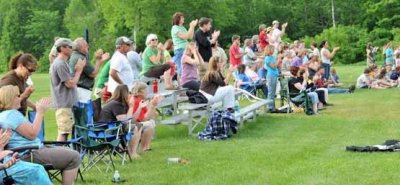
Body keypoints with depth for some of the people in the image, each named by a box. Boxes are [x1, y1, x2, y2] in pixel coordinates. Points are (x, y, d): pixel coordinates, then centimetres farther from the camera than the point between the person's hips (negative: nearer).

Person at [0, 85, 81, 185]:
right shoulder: (11, 114, -17)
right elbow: (32, 134, -20)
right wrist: (40, 112, -13)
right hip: (29, 155, -11)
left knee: (69, 152, 19)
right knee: (74, 157, -14)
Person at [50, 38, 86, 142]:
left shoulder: (62, 63, 18)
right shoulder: (60, 64, -15)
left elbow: (71, 81, 19)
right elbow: (70, 84, -17)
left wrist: (77, 69, 11)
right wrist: (79, 70, -6)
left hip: (67, 103, 10)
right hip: (64, 104, -10)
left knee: (63, 132, 13)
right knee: (64, 132, -11)